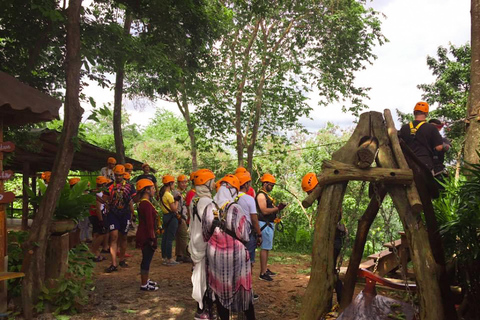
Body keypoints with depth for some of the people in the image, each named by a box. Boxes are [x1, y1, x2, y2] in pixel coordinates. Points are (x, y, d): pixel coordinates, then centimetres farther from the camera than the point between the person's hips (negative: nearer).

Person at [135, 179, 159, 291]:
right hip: (147, 237, -10)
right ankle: (144, 285, 9)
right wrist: (152, 239, -19)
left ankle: (145, 280, 33)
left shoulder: (142, 203, 12)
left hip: (143, 236, 10)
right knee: (147, 260, 0)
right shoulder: (147, 204, -21)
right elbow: (149, 224, -23)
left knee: (146, 259, 20)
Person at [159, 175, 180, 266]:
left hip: (165, 216, 10)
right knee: (170, 238, -4)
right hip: (171, 217, -10)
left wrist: (174, 200, 11)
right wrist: (177, 200, -7)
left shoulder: (162, 193, 10)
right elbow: (174, 209, -18)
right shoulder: (169, 195, -18)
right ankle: (169, 259, 1)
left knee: (165, 237, 14)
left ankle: (164, 257, 22)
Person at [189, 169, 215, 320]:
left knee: (201, 277, 16)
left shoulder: (194, 200, 8)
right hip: (206, 245, -9)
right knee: (208, 278, 1)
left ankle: (201, 308, 27)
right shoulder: (206, 201, -20)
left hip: (196, 244, 9)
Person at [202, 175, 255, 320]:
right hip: (235, 255, -3)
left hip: (215, 255, 3)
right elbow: (244, 235, -14)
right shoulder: (236, 209, -20)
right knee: (241, 288, 13)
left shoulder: (208, 209, -6)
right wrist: (246, 219, 1)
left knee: (219, 288, 15)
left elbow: (205, 235, 4)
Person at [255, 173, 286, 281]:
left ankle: (265, 269, 25)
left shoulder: (266, 195, 18)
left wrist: (278, 208, 0)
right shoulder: (261, 195, -13)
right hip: (265, 224, -10)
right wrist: (277, 208, -18)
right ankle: (262, 273, -5)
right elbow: (264, 211, -22)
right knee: (265, 248, -8)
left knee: (267, 248, 16)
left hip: (269, 224, 10)